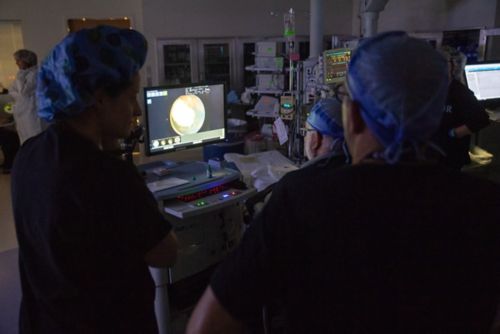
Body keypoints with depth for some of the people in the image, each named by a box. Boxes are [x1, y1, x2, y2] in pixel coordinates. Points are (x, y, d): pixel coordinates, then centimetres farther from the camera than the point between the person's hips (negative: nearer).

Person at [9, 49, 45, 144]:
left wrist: (19, 77, -9)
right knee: (25, 141, 12)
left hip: (32, 111, -8)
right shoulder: (21, 74, 14)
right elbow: (11, 91, 14)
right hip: (21, 112, 8)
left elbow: (24, 91, -17)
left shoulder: (35, 73, -11)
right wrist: (20, 96, -4)